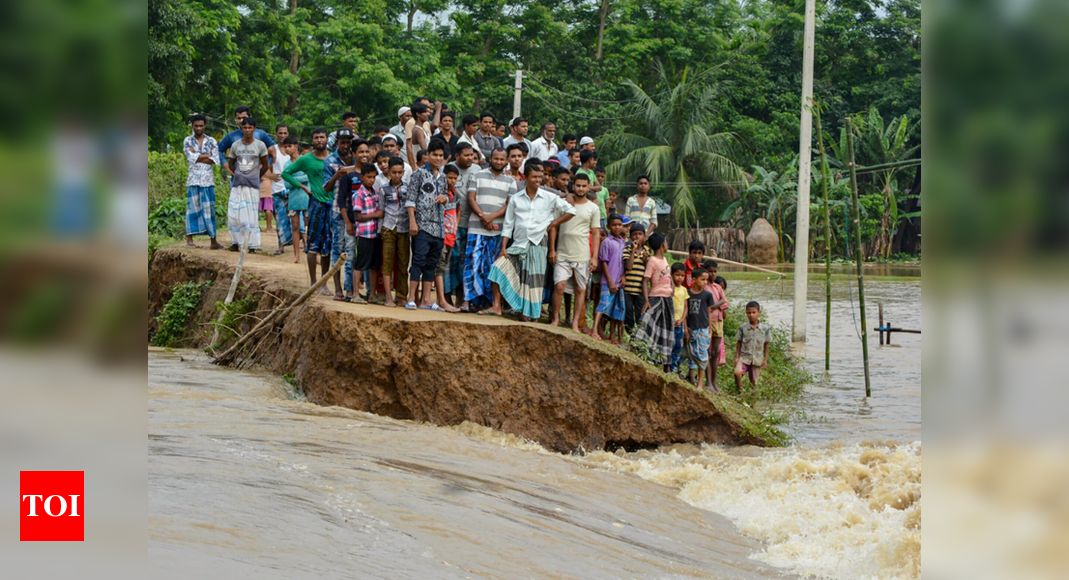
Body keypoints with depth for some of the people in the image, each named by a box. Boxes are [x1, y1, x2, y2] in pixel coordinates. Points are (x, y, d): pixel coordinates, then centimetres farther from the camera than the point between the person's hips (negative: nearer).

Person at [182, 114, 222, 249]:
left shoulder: (211, 141, 9)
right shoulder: (188, 141, 6)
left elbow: (214, 160, -3)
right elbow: (191, 157, -8)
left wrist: (197, 157, -7)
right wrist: (208, 155, -4)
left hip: (208, 180, 1)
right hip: (193, 179, -1)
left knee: (209, 209, 0)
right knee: (193, 208, -4)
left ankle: (213, 240, -1)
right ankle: (189, 239, -1)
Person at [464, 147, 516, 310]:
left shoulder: (510, 181, 11)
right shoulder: (478, 176, 10)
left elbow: (510, 205, 2)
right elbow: (471, 199, 2)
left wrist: (492, 216, -12)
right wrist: (482, 216, -12)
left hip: (498, 229, 1)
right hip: (477, 228, -1)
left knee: (492, 265, 0)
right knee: (474, 263, -7)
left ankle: (487, 301, 4)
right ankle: (471, 299, -3)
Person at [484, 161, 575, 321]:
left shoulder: (550, 198, 3)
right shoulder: (515, 199, 7)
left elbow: (570, 210, 9)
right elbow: (508, 225, 7)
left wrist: (554, 224, 1)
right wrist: (503, 248, -1)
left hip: (538, 244, -1)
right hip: (518, 244, 1)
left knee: (534, 280, -1)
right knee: (498, 268, -15)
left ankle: (529, 313, 8)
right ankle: (497, 306, -13)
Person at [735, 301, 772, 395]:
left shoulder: (765, 329, 1)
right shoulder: (743, 328, 0)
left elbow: (766, 345, 8)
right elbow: (738, 343, 6)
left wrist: (765, 360, 5)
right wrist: (736, 357, 1)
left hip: (757, 359, 1)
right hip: (744, 357, -1)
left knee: (754, 381, 4)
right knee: (737, 372, -26)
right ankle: (740, 392, -14)